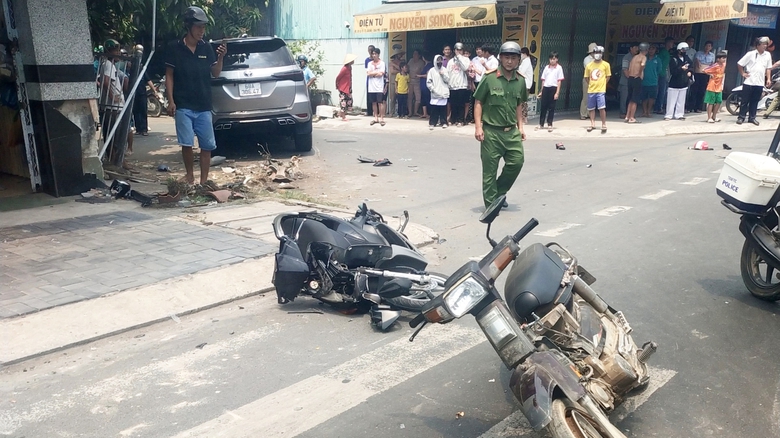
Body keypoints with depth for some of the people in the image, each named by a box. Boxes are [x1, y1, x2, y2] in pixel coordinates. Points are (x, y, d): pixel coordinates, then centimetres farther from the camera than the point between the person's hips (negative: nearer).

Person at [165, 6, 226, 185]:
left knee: (207, 145, 2)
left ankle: (204, 180, 11)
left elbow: (215, 74, 9)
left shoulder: (207, 48, 6)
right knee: (187, 143, -5)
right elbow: (169, 76, 1)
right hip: (183, 106, -2)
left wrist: (220, 58, -9)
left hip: (204, 106, 3)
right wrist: (171, 100, -6)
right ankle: (190, 174, 16)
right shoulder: (175, 48, -1)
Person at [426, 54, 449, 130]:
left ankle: (444, 122, 9)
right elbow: (428, 82, 0)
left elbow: (447, 80, 4)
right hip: (435, 93, -1)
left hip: (443, 93, 1)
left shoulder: (444, 70, 8)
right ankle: (432, 123, 1)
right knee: (433, 109, -4)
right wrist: (432, 89, -8)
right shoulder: (431, 70, 2)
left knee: (443, 109, 2)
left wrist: (443, 75, -11)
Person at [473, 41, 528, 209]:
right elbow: (478, 103, -5)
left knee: (517, 162, 3)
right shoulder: (489, 78, -8)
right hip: (491, 131, -4)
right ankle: (491, 204, 14)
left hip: (512, 132, 5)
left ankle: (499, 193, 25)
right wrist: (478, 127, -12)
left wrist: (520, 127, 12)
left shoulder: (520, 81, 6)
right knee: (489, 170, 2)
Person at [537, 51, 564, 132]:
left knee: (551, 107, 1)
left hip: (553, 88, -3)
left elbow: (559, 81, -3)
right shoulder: (547, 67, 10)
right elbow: (543, 80, 13)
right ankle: (541, 124, 14)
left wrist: (557, 93, -9)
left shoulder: (559, 68, 0)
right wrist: (541, 91, 11)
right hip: (545, 88, 3)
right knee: (543, 106, 6)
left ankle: (549, 125, 8)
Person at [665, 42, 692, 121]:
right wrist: (681, 68, -30)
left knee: (681, 101, 8)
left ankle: (678, 115, 16)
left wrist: (689, 72, 3)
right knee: (671, 101, -2)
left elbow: (690, 67, 22)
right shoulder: (673, 60, -12)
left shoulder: (687, 59, 6)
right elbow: (673, 72, -20)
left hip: (683, 84, 6)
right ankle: (668, 115, 5)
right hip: (674, 84, -6)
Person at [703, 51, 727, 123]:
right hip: (712, 87, -7)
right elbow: (704, 70, -21)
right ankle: (709, 118, 4)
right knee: (711, 102, -2)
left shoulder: (724, 65, 4)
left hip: (719, 87, 7)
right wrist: (710, 75, -13)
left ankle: (714, 116, 22)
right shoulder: (715, 66, -18)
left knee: (719, 102, 10)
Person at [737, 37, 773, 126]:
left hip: (760, 83, 3)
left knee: (755, 101, 8)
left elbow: (768, 68, 14)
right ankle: (741, 117, 6)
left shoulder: (767, 55, 8)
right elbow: (739, 64, 1)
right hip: (749, 82, -3)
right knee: (745, 101, 0)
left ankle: (752, 117, 14)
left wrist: (768, 79, 6)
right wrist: (743, 73, -2)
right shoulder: (750, 54, -4)